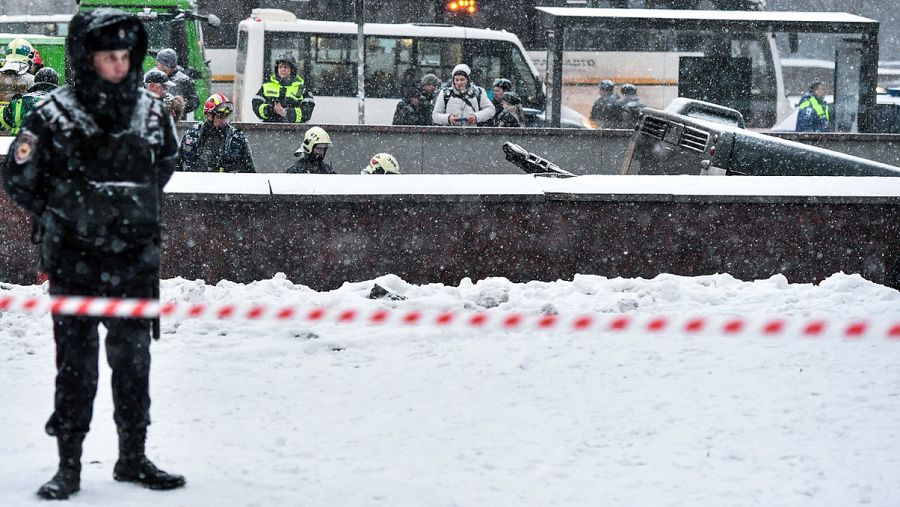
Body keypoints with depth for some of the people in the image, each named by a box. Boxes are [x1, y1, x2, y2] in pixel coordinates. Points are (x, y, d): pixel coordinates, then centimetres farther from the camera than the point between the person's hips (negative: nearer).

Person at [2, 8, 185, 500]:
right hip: (74, 261, -3)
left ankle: (133, 458, 20)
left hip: (134, 260, 3)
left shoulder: (151, 112, 3)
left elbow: (165, 167, 21)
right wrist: (62, 216, 0)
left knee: (133, 358, 9)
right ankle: (68, 467, 7)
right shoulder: (54, 115, -9)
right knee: (76, 362, 1)